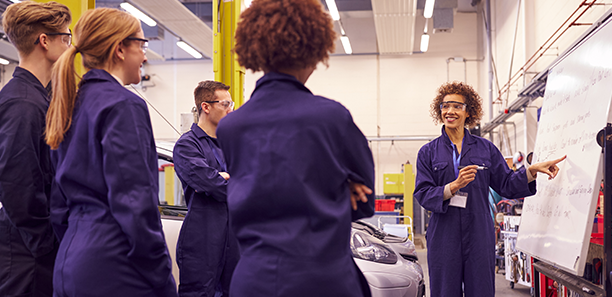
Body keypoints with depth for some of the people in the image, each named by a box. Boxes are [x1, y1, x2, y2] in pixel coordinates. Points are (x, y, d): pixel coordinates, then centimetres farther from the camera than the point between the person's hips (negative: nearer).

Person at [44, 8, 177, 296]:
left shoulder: (70, 106, 13)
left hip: (70, 262, 9)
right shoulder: (124, 105, -13)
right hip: (114, 267, -9)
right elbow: (135, 204, -18)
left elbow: (59, 202, 16)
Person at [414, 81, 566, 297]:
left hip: (479, 235, 1)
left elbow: (507, 185, 10)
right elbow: (422, 194, -3)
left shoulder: (485, 149, 10)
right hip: (444, 237, -1)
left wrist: (532, 171, -4)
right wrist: (454, 186, -16)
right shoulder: (428, 152, 6)